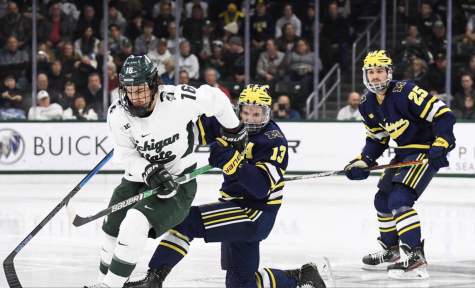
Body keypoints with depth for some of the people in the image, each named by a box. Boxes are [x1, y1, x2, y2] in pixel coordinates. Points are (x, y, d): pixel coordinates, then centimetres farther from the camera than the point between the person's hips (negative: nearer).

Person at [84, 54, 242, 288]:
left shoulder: (179, 100, -24)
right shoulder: (117, 114, -13)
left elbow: (214, 98, -7)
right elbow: (125, 155, -7)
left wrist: (234, 129, 8)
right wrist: (148, 172, -26)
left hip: (178, 183, -5)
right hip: (138, 178, 5)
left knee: (134, 226, -24)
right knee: (112, 232, 7)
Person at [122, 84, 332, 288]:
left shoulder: (274, 142, -17)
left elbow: (261, 187, -29)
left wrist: (231, 162, -40)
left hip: (256, 213, -9)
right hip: (236, 208, 9)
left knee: (187, 221, -22)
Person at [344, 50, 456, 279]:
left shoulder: (405, 92, -23)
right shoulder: (367, 104, 3)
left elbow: (443, 115, -24)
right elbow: (376, 139, 13)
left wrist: (440, 146, -34)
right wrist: (362, 162, -2)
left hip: (425, 152, -9)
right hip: (404, 154, 9)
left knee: (399, 199, -23)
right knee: (382, 199, 19)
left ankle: (416, 259, -25)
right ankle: (390, 251, 38)